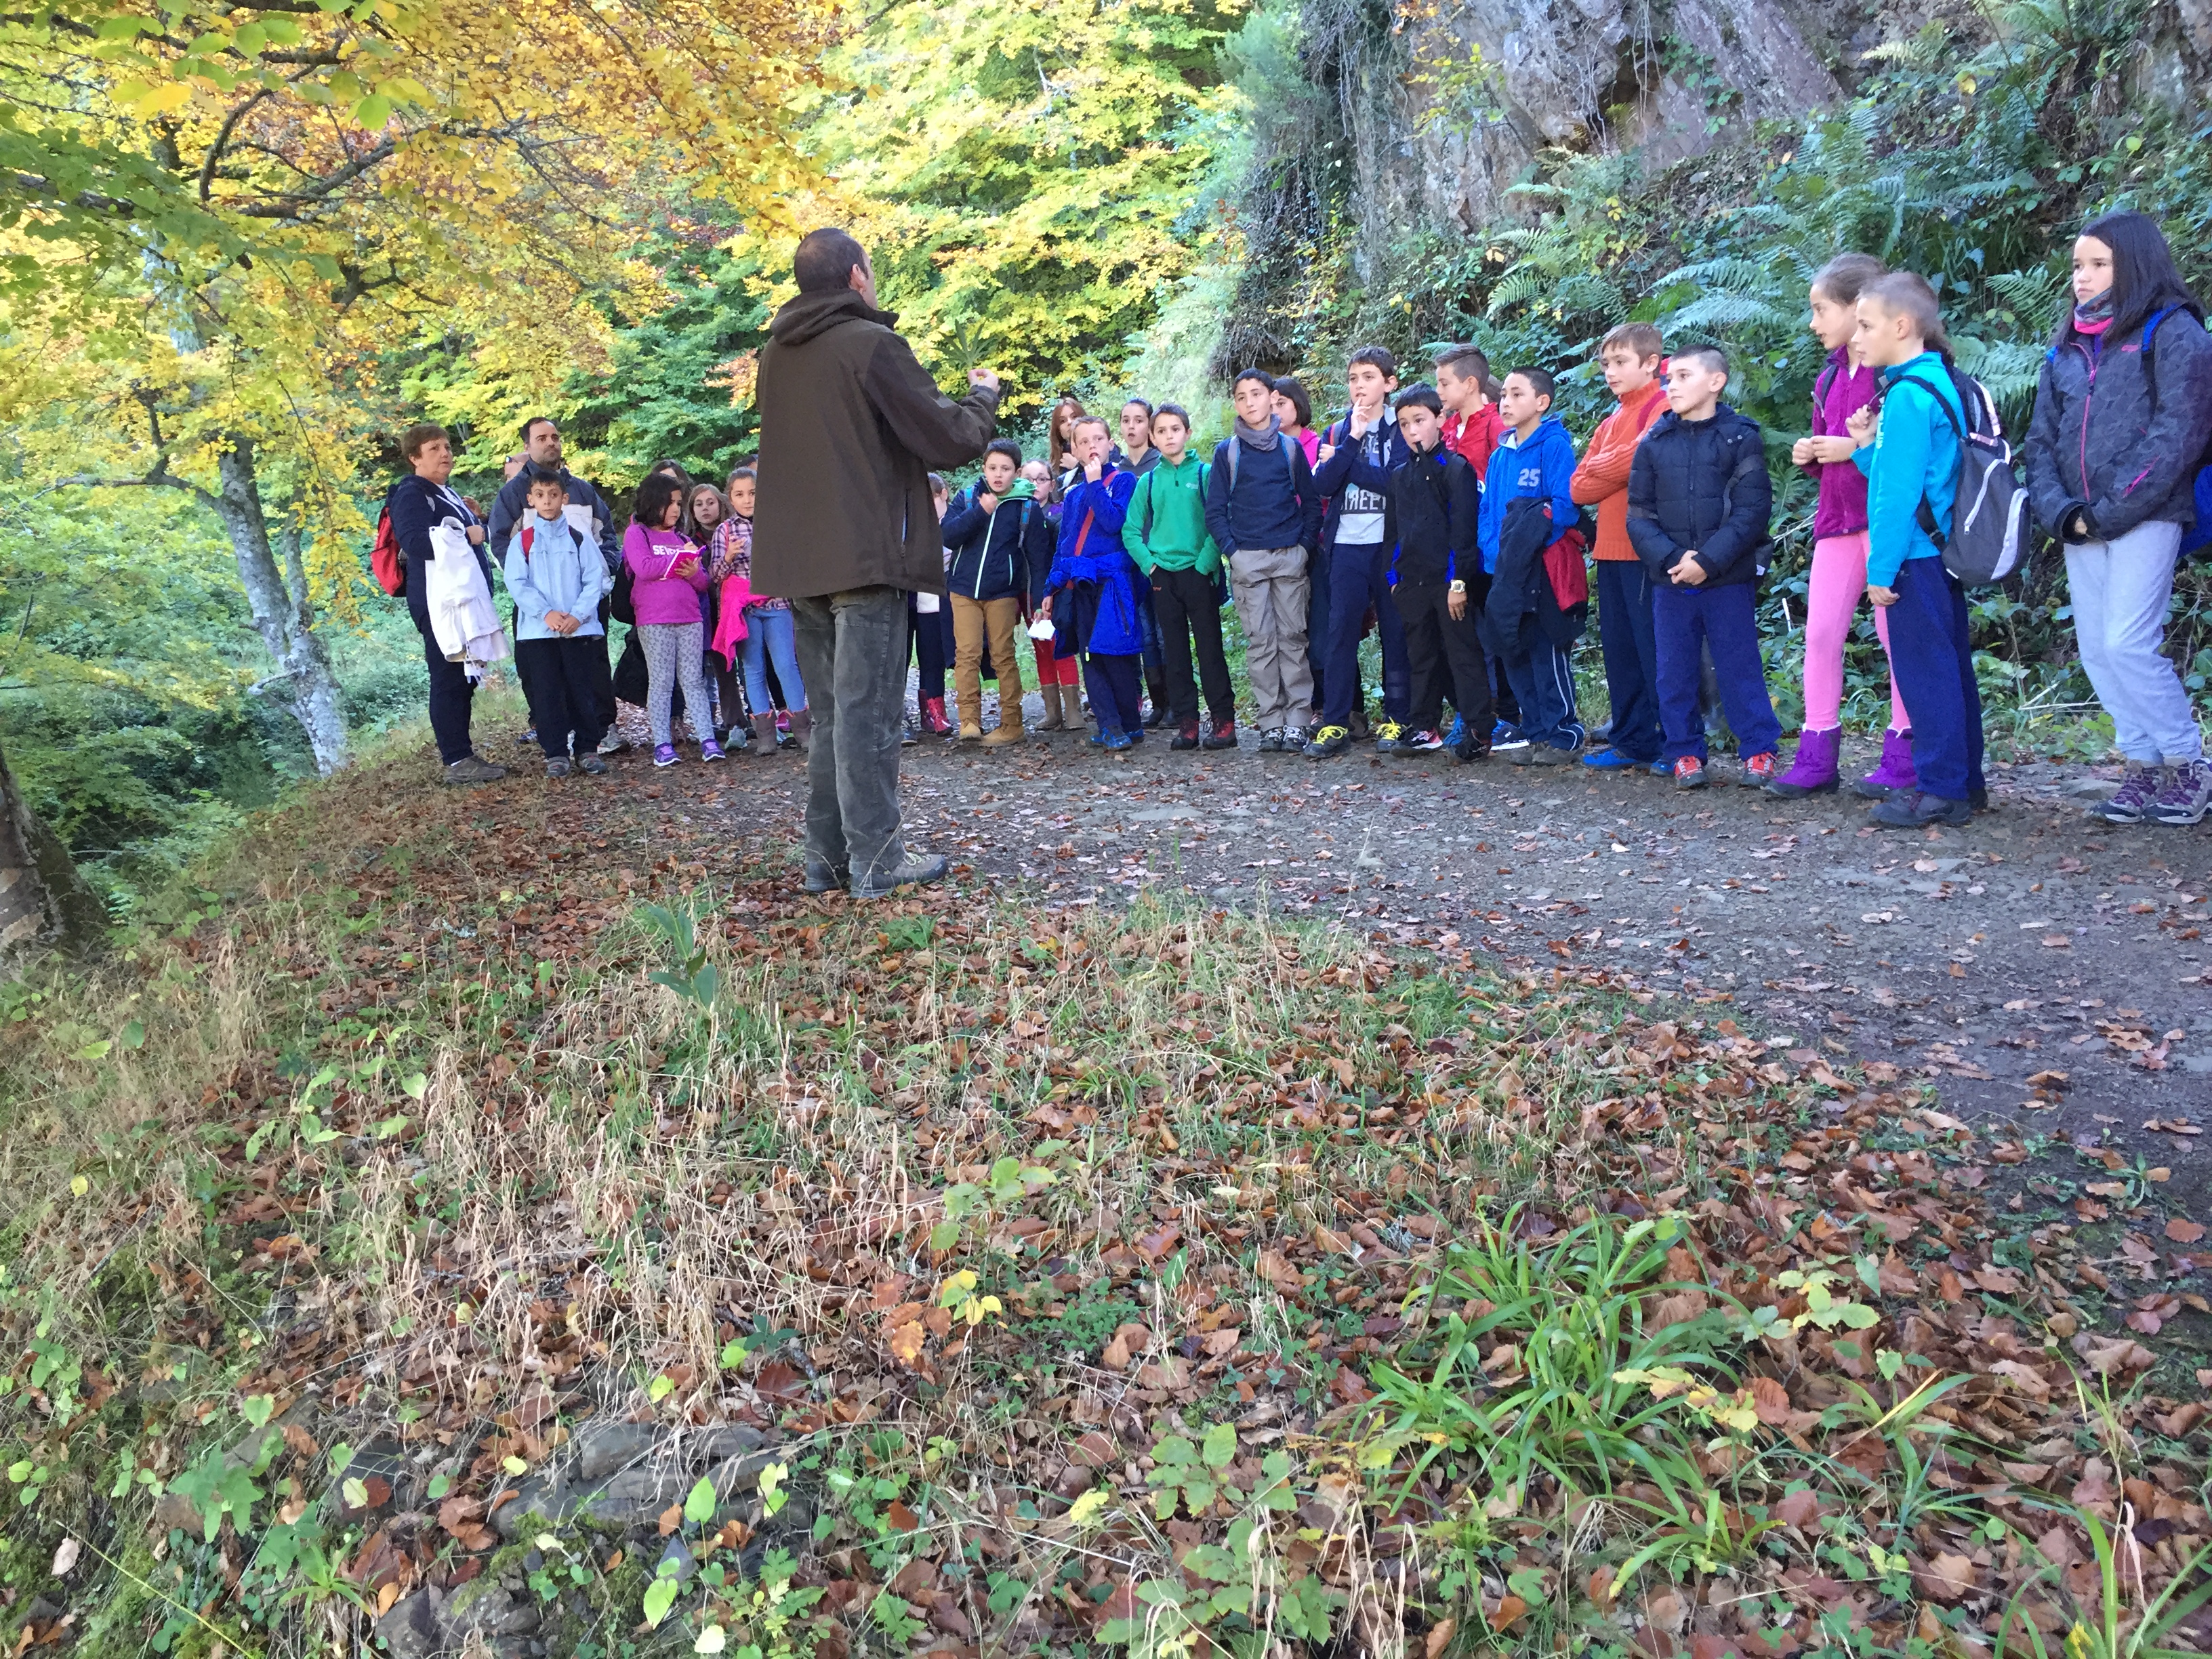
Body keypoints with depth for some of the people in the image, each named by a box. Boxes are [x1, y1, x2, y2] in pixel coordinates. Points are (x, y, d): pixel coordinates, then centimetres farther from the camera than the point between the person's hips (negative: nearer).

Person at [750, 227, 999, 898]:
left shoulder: (776, 354, 15)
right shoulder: (873, 344, -9)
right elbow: (951, 439, -9)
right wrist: (985, 396, 10)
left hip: (800, 561, 7)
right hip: (867, 557, -7)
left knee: (829, 714, 13)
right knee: (868, 712, -5)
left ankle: (827, 856, 16)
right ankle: (875, 859, -1)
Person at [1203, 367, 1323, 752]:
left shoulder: (1290, 447, 9)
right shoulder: (1227, 452, 7)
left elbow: (1312, 501, 11)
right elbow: (1215, 510, 6)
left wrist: (1306, 546, -1)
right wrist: (1232, 549, -6)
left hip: (1290, 557, 0)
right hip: (1247, 560, 0)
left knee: (1293, 638, 0)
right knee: (1259, 642, -1)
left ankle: (1297, 719, 4)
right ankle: (1270, 723, 4)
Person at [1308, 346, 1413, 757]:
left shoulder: (1402, 428, 2)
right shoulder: (1337, 433, 13)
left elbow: (1395, 481, -14)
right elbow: (1323, 484, -2)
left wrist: (1341, 461, -7)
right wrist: (1353, 440, -10)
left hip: (1389, 545, -3)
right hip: (1347, 546, 3)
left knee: (1395, 633, 3)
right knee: (1340, 632, 0)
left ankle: (1396, 719, 11)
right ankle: (1335, 723, 3)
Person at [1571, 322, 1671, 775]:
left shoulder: (1663, 408, -4)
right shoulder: (1610, 423, 21)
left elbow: (1641, 459, -20)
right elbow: (1580, 488, 10)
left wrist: (1598, 467, -3)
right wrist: (1618, 471, -6)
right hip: (1610, 551, 9)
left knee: (1655, 650, -8)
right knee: (1619, 649, 11)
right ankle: (1634, 741, 19)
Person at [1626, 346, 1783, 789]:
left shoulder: (1741, 438, -1)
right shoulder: (1654, 443, 7)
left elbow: (1752, 510, -8)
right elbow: (1639, 515, 2)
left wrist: (1707, 561, -18)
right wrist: (1670, 559, -13)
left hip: (1729, 580, -3)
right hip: (1669, 582, 3)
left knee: (1740, 667, 4)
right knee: (1675, 673, 7)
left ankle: (1759, 749, 15)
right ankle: (1685, 752, 19)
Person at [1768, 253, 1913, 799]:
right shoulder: (1830, 376, 16)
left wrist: (1859, 449, -19)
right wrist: (1809, 456, 6)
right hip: (1838, 519, 8)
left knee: (1895, 632, -1)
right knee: (1820, 631, 4)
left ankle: (1903, 754, 8)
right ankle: (1817, 755, 9)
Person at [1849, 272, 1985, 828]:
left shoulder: (1908, 395, -15)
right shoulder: (1940, 384, 15)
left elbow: (1900, 492, -17)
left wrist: (1882, 568, -15)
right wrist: (1867, 446, 4)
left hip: (1916, 554, -10)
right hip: (1942, 551, 10)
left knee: (1925, 669, -4)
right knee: (1948, 664, 14)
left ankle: (1940, 789, 2)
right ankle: (1963, 780, 23)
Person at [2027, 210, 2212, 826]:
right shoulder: (2067, 348, 16)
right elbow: (2041, 439, 11)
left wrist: (2111, 511, -15)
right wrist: (2061, 512, -4)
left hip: (2145, 519, -6)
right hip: (2080, 529, 6)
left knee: (2127, 643, -12)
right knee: (2096, 651, 5)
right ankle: (2145, 766, 16)